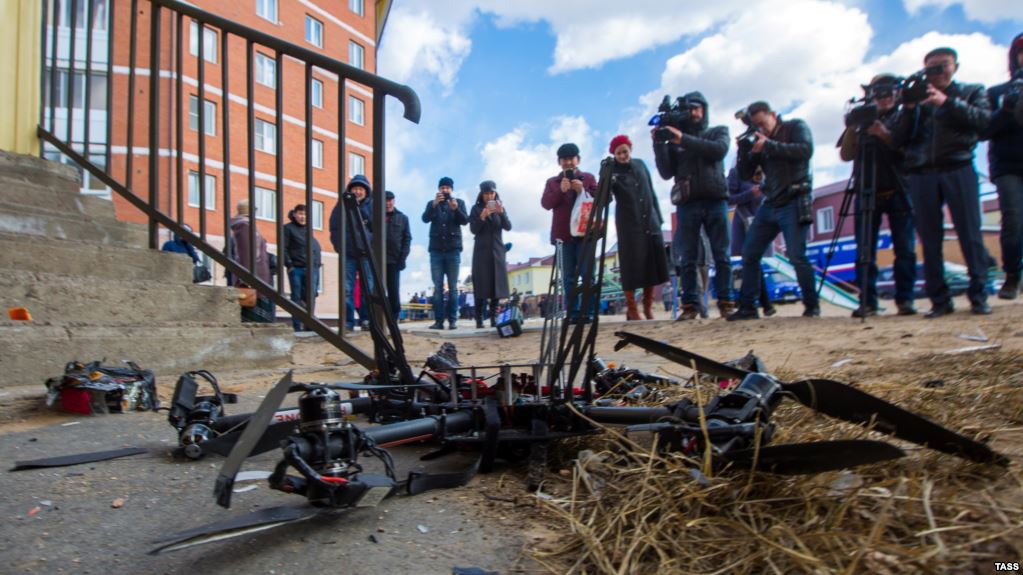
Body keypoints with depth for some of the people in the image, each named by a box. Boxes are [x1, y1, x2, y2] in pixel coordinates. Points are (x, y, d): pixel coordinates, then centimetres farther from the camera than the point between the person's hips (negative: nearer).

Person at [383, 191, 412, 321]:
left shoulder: (402, 218, 11)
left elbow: (407, 238, 6)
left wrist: (403, 258, -4)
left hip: (394, 261, 0)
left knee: (393, 291, 2)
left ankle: (394, 317, 11)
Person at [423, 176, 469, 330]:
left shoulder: (459, 202, 11)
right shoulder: (432, 204, 12)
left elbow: (465, 221, -4)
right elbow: (425, 219, -6)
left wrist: (455, 209, -22)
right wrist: (434, 204, -22)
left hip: (453, 249, -1)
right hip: (436, 250, 1)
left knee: (452, 287, -1)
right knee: (438, 287, -1)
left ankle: (452, 319, 1)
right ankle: (438, 320, -1)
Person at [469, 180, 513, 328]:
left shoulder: (500, 207, 10)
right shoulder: (476, 209, 3)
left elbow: (508, 227, -3)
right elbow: (473, 230, -7)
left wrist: (501, 212, -20)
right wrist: (482, 217, -22)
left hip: (497, 251, 3)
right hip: (482, 251, -3)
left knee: (496, 283, -1)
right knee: (481, 285, -7)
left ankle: (494, 318, 2)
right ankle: (479, 319, -6)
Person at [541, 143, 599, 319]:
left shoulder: (588, 177, 12)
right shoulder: (552, 182, 14)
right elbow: (546, 204, 0)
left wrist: (583, 191, -13)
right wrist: (560, 191, -15)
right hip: (564, 234, 1)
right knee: (569, 277, 0)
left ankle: (588, 312, -3)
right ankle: (572, 313, 2)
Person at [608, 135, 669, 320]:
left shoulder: (640, 164, 10)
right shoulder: (611, 170, -2)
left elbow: (651, 192, 16)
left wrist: (658, 217, 14)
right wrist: (608, 183, -34)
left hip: (650, 222, 5)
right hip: (629, 224, -4)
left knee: (652, 264, 5)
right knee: (632, 265, -5)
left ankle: (648, 307, 16)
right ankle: (631, 309, 3)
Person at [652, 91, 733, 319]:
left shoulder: (718, 132, 15)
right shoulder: (674, 140, 13)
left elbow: (719, 150, -8)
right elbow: (666, 173, 3)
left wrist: (684, 140, -15)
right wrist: (659, 144, -8)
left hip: (716, 201, 0)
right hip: (687, 204, 0)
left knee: (721, 255, -1)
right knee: (688, 258, -1)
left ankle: (726, 302, 4)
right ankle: (690, 305, 3)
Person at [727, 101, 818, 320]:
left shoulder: (796, 127, 2)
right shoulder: (760, 141, 13)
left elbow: (805, 150, -17)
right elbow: (745, 173, 9)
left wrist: (769, 145, -19)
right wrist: (744, 150, -7)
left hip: (793, 203, -6)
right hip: (769, 204, 6)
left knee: (797, 256, -13)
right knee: (749, 255, 2)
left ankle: (812, 306, 4)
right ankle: (747, 307, 10)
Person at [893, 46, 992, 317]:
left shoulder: (972, 91, 17)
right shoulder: (916, 99, 18)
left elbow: (984, 120, -2)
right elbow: (898, 140, 9)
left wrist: (947, 102, -9)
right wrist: (909, 109, -3)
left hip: (958, 169, -1)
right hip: (921, 174, 1)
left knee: (970, 234, -6)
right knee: (929, 240, -2)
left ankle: (979, 295, 0)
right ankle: (939, 300, 3)